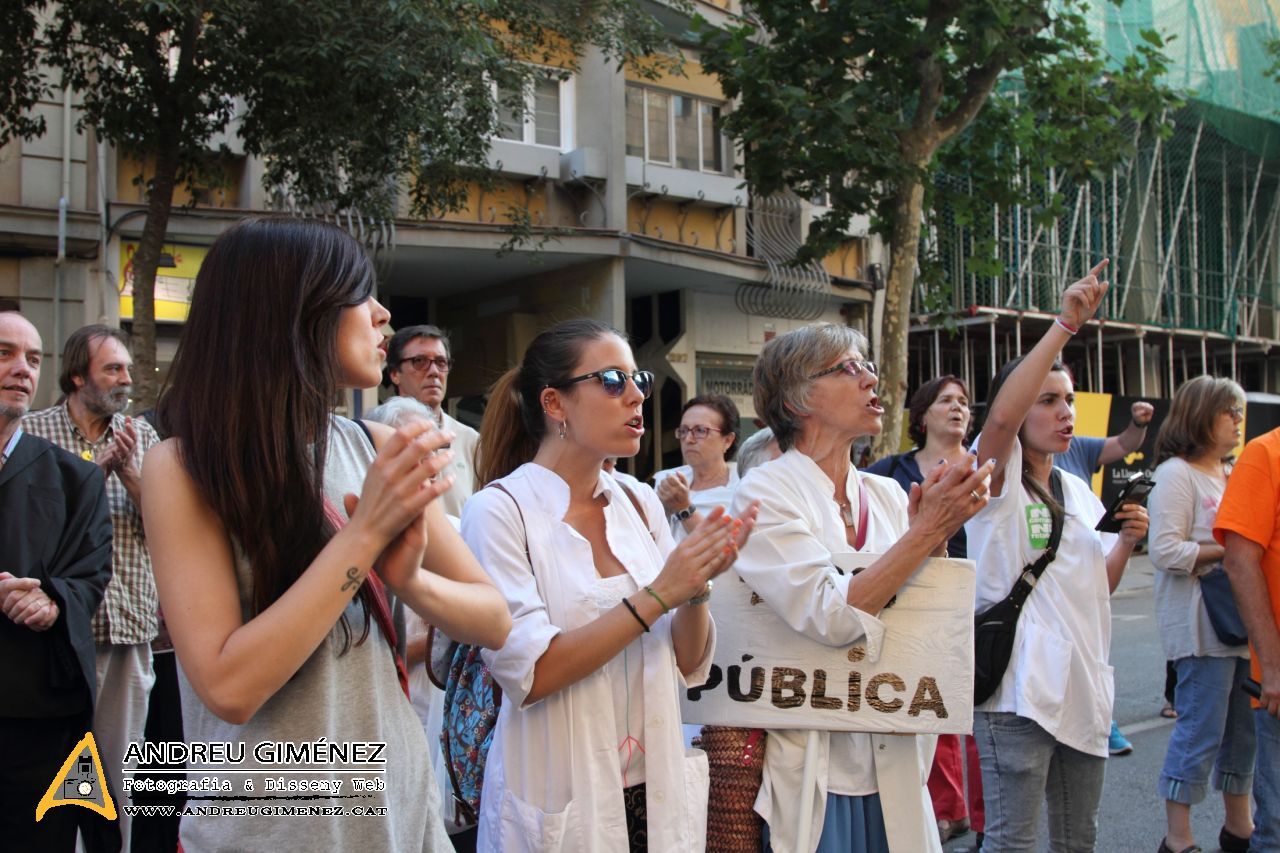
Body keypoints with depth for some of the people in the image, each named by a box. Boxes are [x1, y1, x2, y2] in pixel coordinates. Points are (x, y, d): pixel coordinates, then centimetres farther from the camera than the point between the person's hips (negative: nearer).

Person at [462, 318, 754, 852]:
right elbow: (528, 673, -21)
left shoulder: (640, 505, 3)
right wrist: (656, 596, -21)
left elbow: (687, 666, 5)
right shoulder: (499, 510, -13)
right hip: (561, 806, -5)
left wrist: (697, 588, -14)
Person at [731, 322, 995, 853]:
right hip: (811, 766, -5)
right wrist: (925, 531, -22)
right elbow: (831, 618, -24)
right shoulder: (766, 491, -11)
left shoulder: (886, 495, 6)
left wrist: (937, 539, -8)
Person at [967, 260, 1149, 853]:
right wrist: (1065, 324, -29)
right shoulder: (996, 479, -6)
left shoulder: (1080, 493, 16)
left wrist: (1126, 542, 1)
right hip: (1017, 687, -7)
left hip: (1081, 683, 8)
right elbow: (1002, 416, -28)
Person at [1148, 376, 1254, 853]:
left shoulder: (1230, 476, 16)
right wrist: (1230, 550, -17)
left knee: (1244, 727, 13)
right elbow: (1165, 551, -18)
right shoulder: (1176, 473, -9)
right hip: (1201, 625, -8)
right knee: (1202, 729, -5)